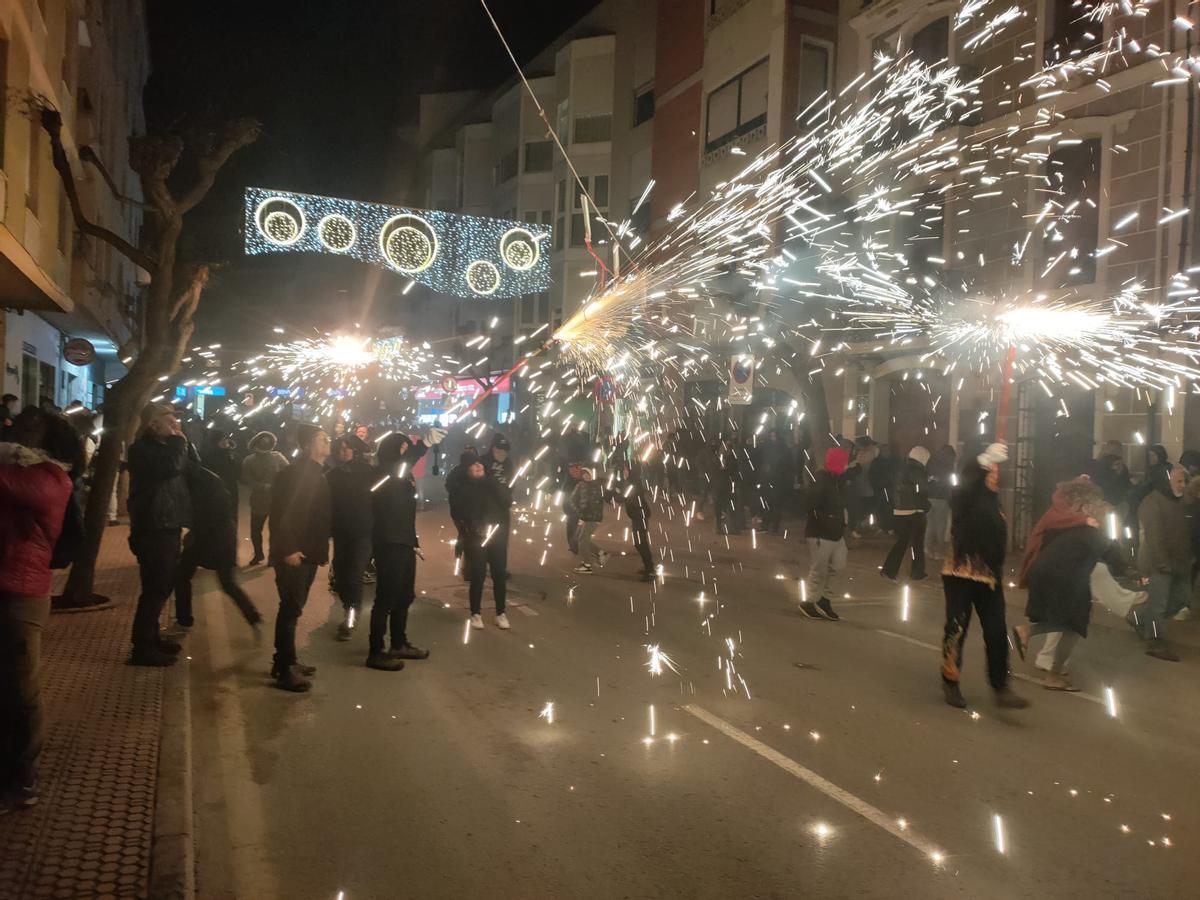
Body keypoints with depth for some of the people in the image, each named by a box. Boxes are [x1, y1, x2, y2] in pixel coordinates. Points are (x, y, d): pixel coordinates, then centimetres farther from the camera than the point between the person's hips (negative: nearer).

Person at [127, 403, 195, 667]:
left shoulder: (164, 446, 18)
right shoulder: (142, 449, -11)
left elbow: (193, 465, 17)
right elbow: (171, 466, -28)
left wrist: (183, 442, 6)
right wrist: (179, 441, -13)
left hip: (168, 526, 10)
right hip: (153, 528, -10)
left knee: (165, 583, 17)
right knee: (155, 588, -8)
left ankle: (151, 637, 29)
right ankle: (142, 647, -2)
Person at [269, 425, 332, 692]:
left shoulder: (317, 474, 13)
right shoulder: (295, 473, -16)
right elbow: (281, 514, -21)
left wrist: (323, 547, 13)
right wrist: (288, 550, -24)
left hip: (309, 553, 9)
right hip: (293, 554, -9)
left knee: (293, 609, 16)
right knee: (291, 609, -4)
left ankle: (286, 661, 27)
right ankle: (284, 669, 4)